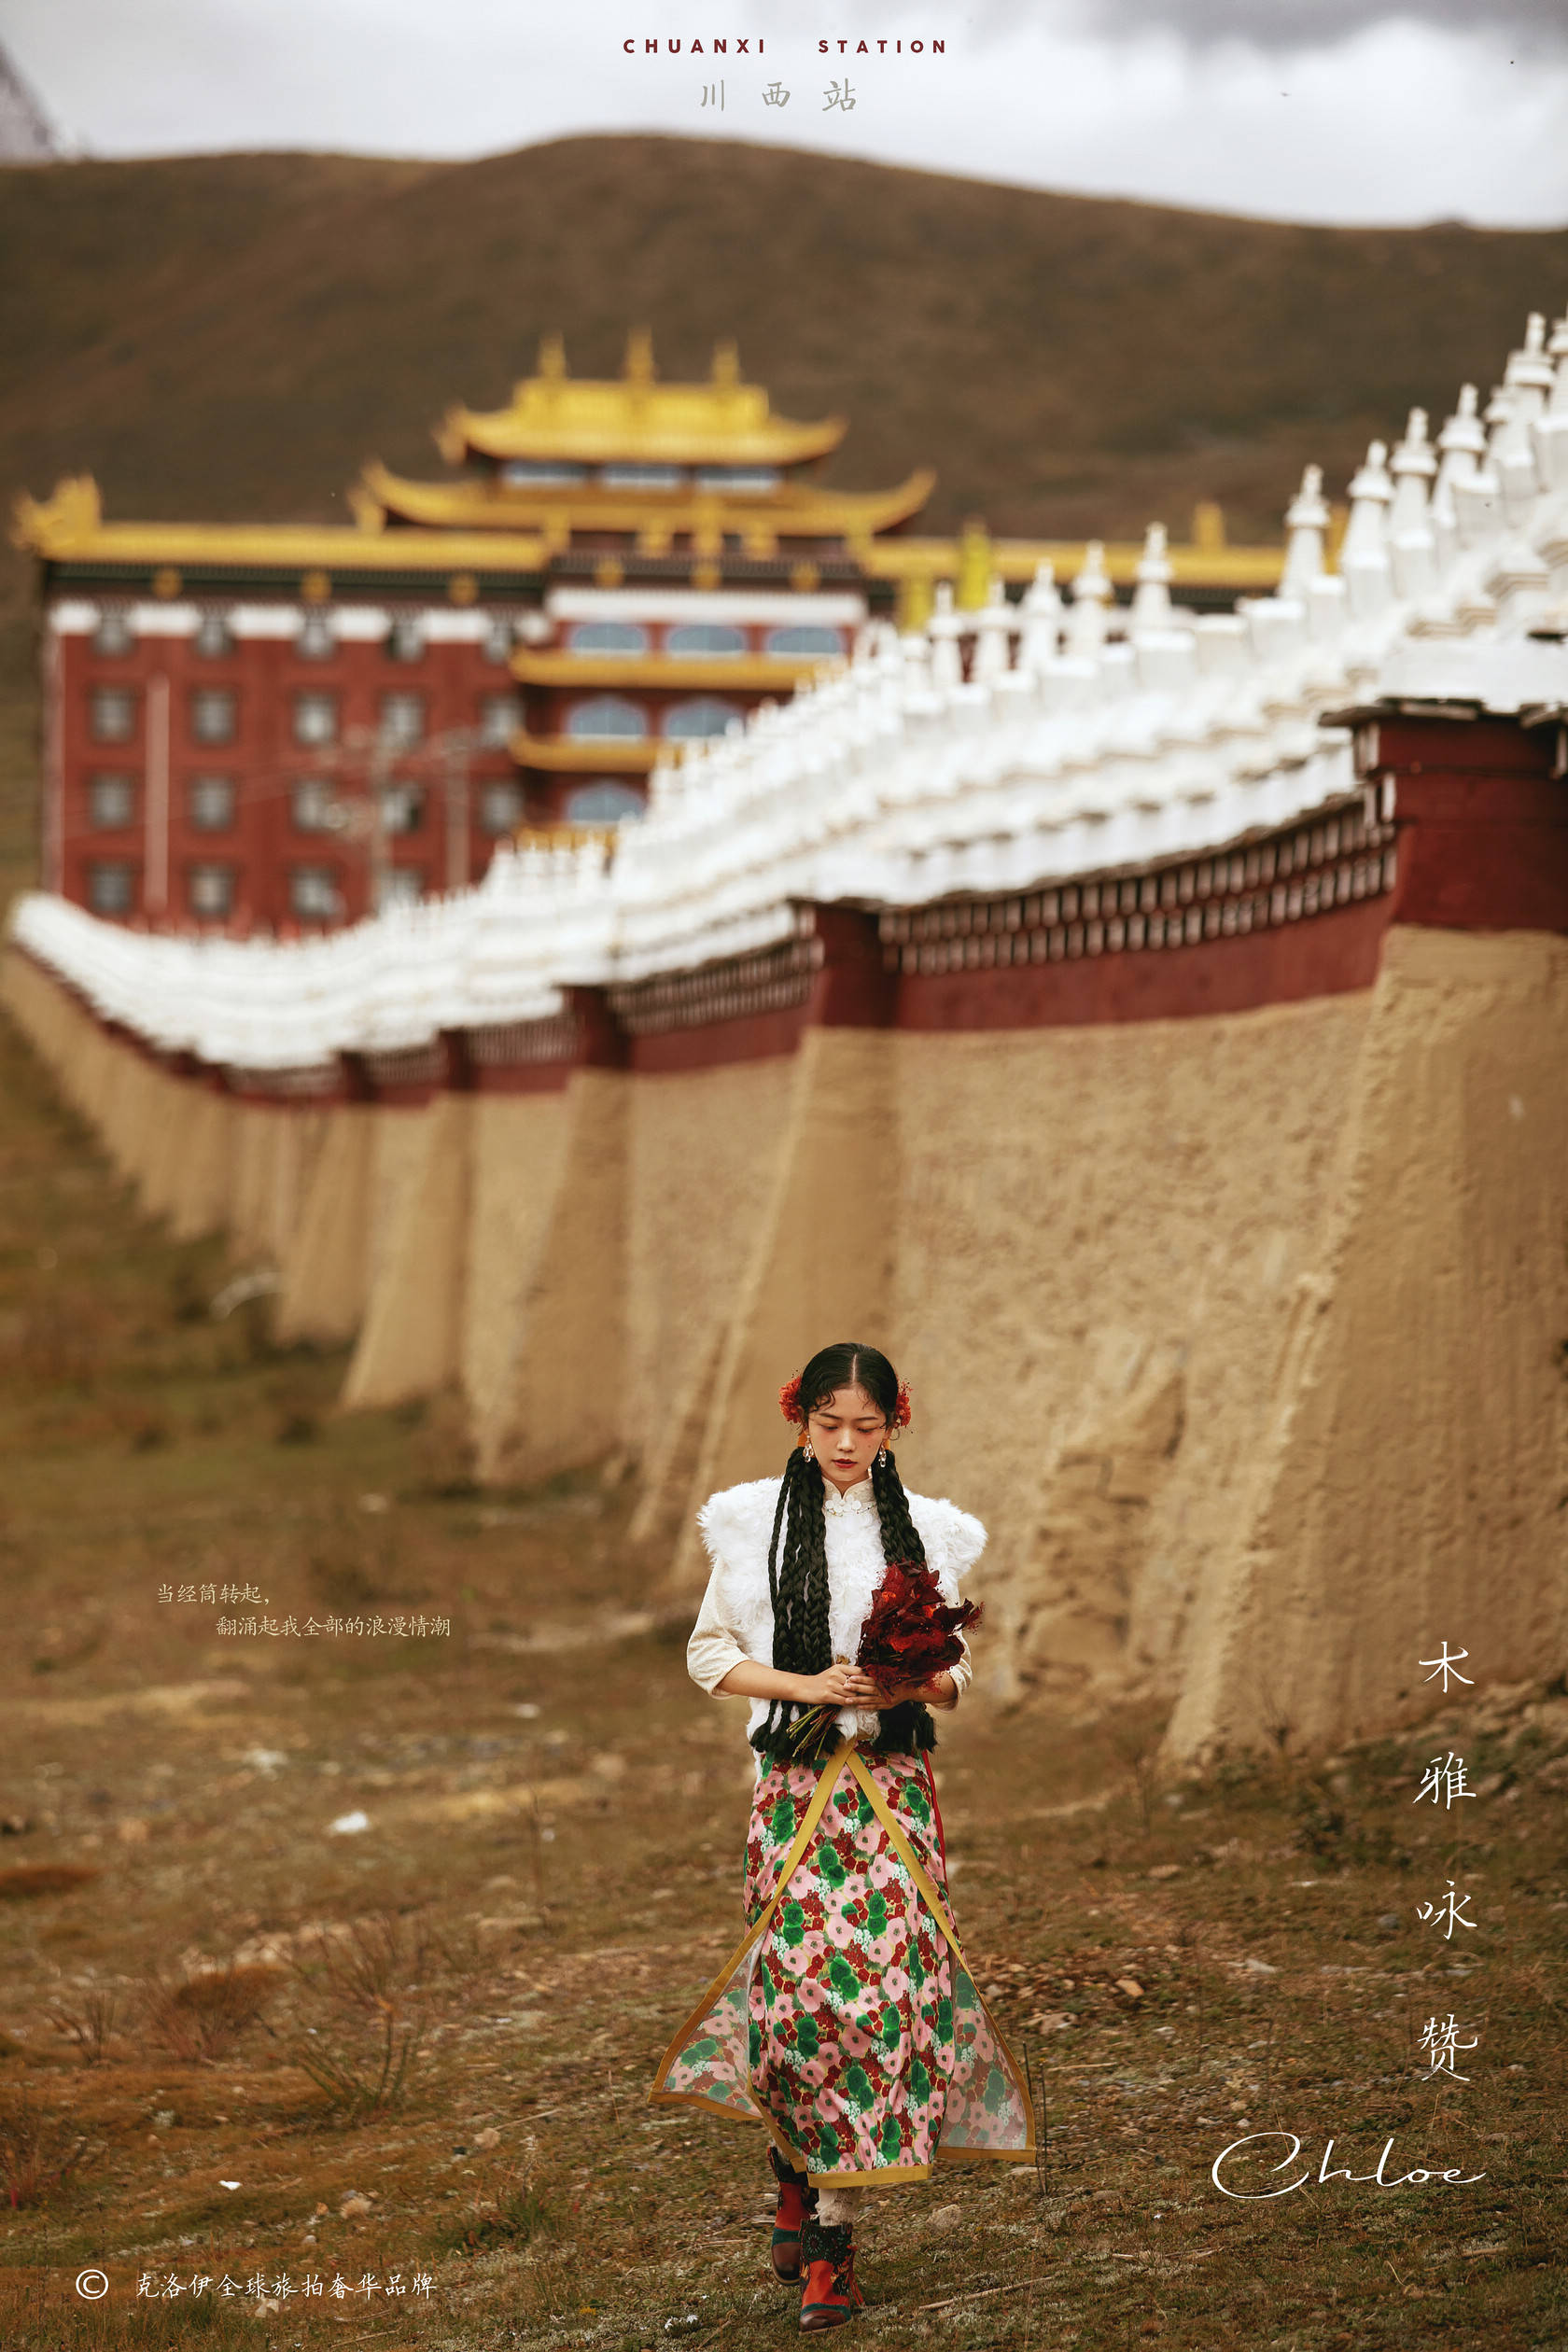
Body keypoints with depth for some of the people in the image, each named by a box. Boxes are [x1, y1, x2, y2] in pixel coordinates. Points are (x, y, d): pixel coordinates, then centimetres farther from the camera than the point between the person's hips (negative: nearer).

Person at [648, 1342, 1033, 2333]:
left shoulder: (925, 1531, 8)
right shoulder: (755, 1524, 4)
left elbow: (956, 1674, 12)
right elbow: (711, 1654, 4)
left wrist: (918, 1684, -10)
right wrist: (808, 1685, -11)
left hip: (896, 1785, 1)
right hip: (796, 1782, -1)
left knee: (887, 1985, -9)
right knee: (805, 1985, -10)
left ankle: (831, 2233, -2)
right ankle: (796, 2158, 21)